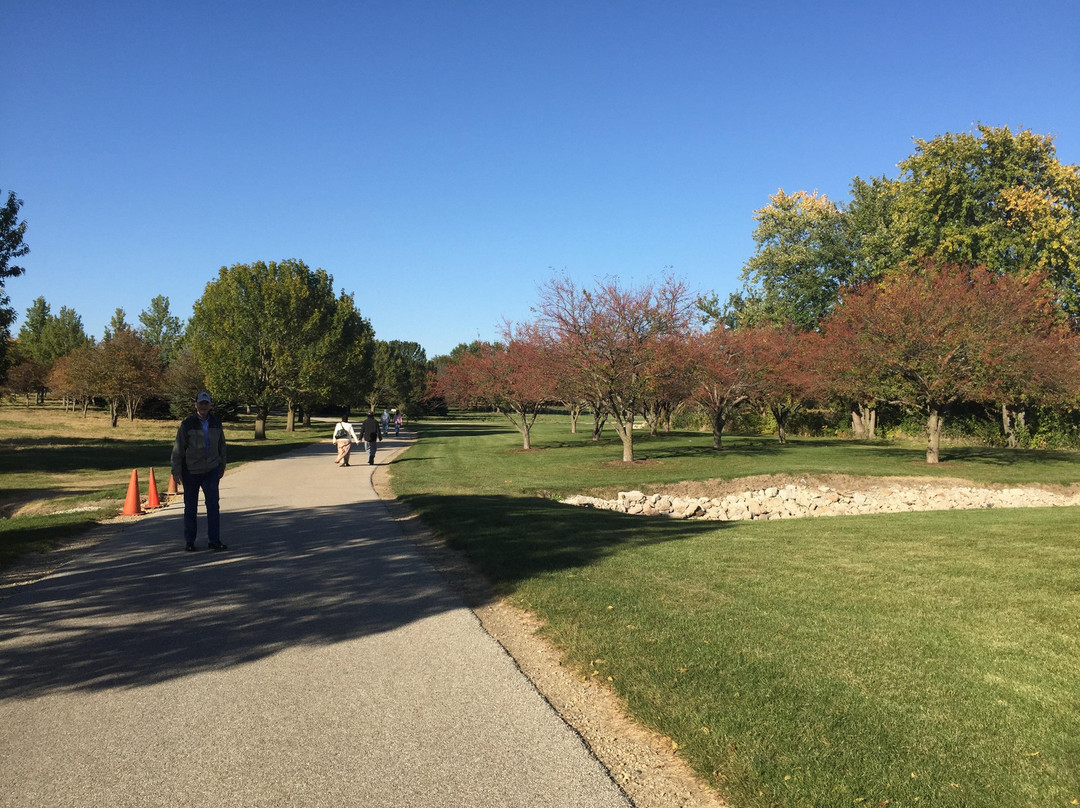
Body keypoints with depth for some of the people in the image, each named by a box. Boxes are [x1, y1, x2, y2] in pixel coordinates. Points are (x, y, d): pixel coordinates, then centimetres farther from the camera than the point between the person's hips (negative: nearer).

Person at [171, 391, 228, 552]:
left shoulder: (216, 422, 5)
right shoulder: (187, 424, -7)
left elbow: (221, 446, 15)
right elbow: (178, 449, -4)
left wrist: (222, 466, 16)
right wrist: (176, 471, -6)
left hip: (211, 471, 2)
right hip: (191, 472, -2)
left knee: (214, 505, -5)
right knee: (190, 507, 7)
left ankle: (214, 540, 0)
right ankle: (189, 541, 19)